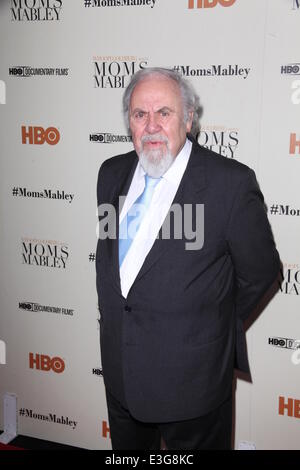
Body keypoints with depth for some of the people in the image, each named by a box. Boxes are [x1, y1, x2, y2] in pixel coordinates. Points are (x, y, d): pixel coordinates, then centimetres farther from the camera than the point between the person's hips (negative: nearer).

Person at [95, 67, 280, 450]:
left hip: (190, 375, -5)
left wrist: (215, 325, 0)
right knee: (127, 447, 24)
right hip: (120, 368, 6)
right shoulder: (112, 173, 2)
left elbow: (259, 271, -9)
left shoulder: (231, 181, -18)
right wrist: (111, 311, 13)